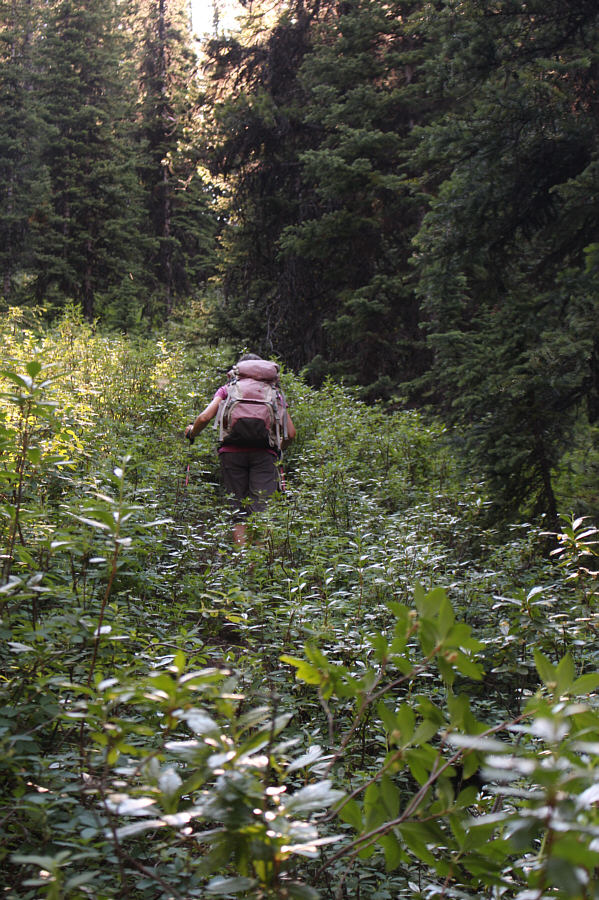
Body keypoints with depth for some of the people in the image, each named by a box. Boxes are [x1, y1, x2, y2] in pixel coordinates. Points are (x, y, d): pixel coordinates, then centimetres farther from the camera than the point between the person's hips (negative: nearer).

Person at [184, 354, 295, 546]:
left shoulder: (227, 389, 18)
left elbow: (205, 417, 3)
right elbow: (290, 433, 14)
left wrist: (192, 433, 22)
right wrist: (278, 449, 33)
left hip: (232, 451, 0)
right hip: (263, 453, 0)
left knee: (239, 511, 5)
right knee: (263, 510, -5)